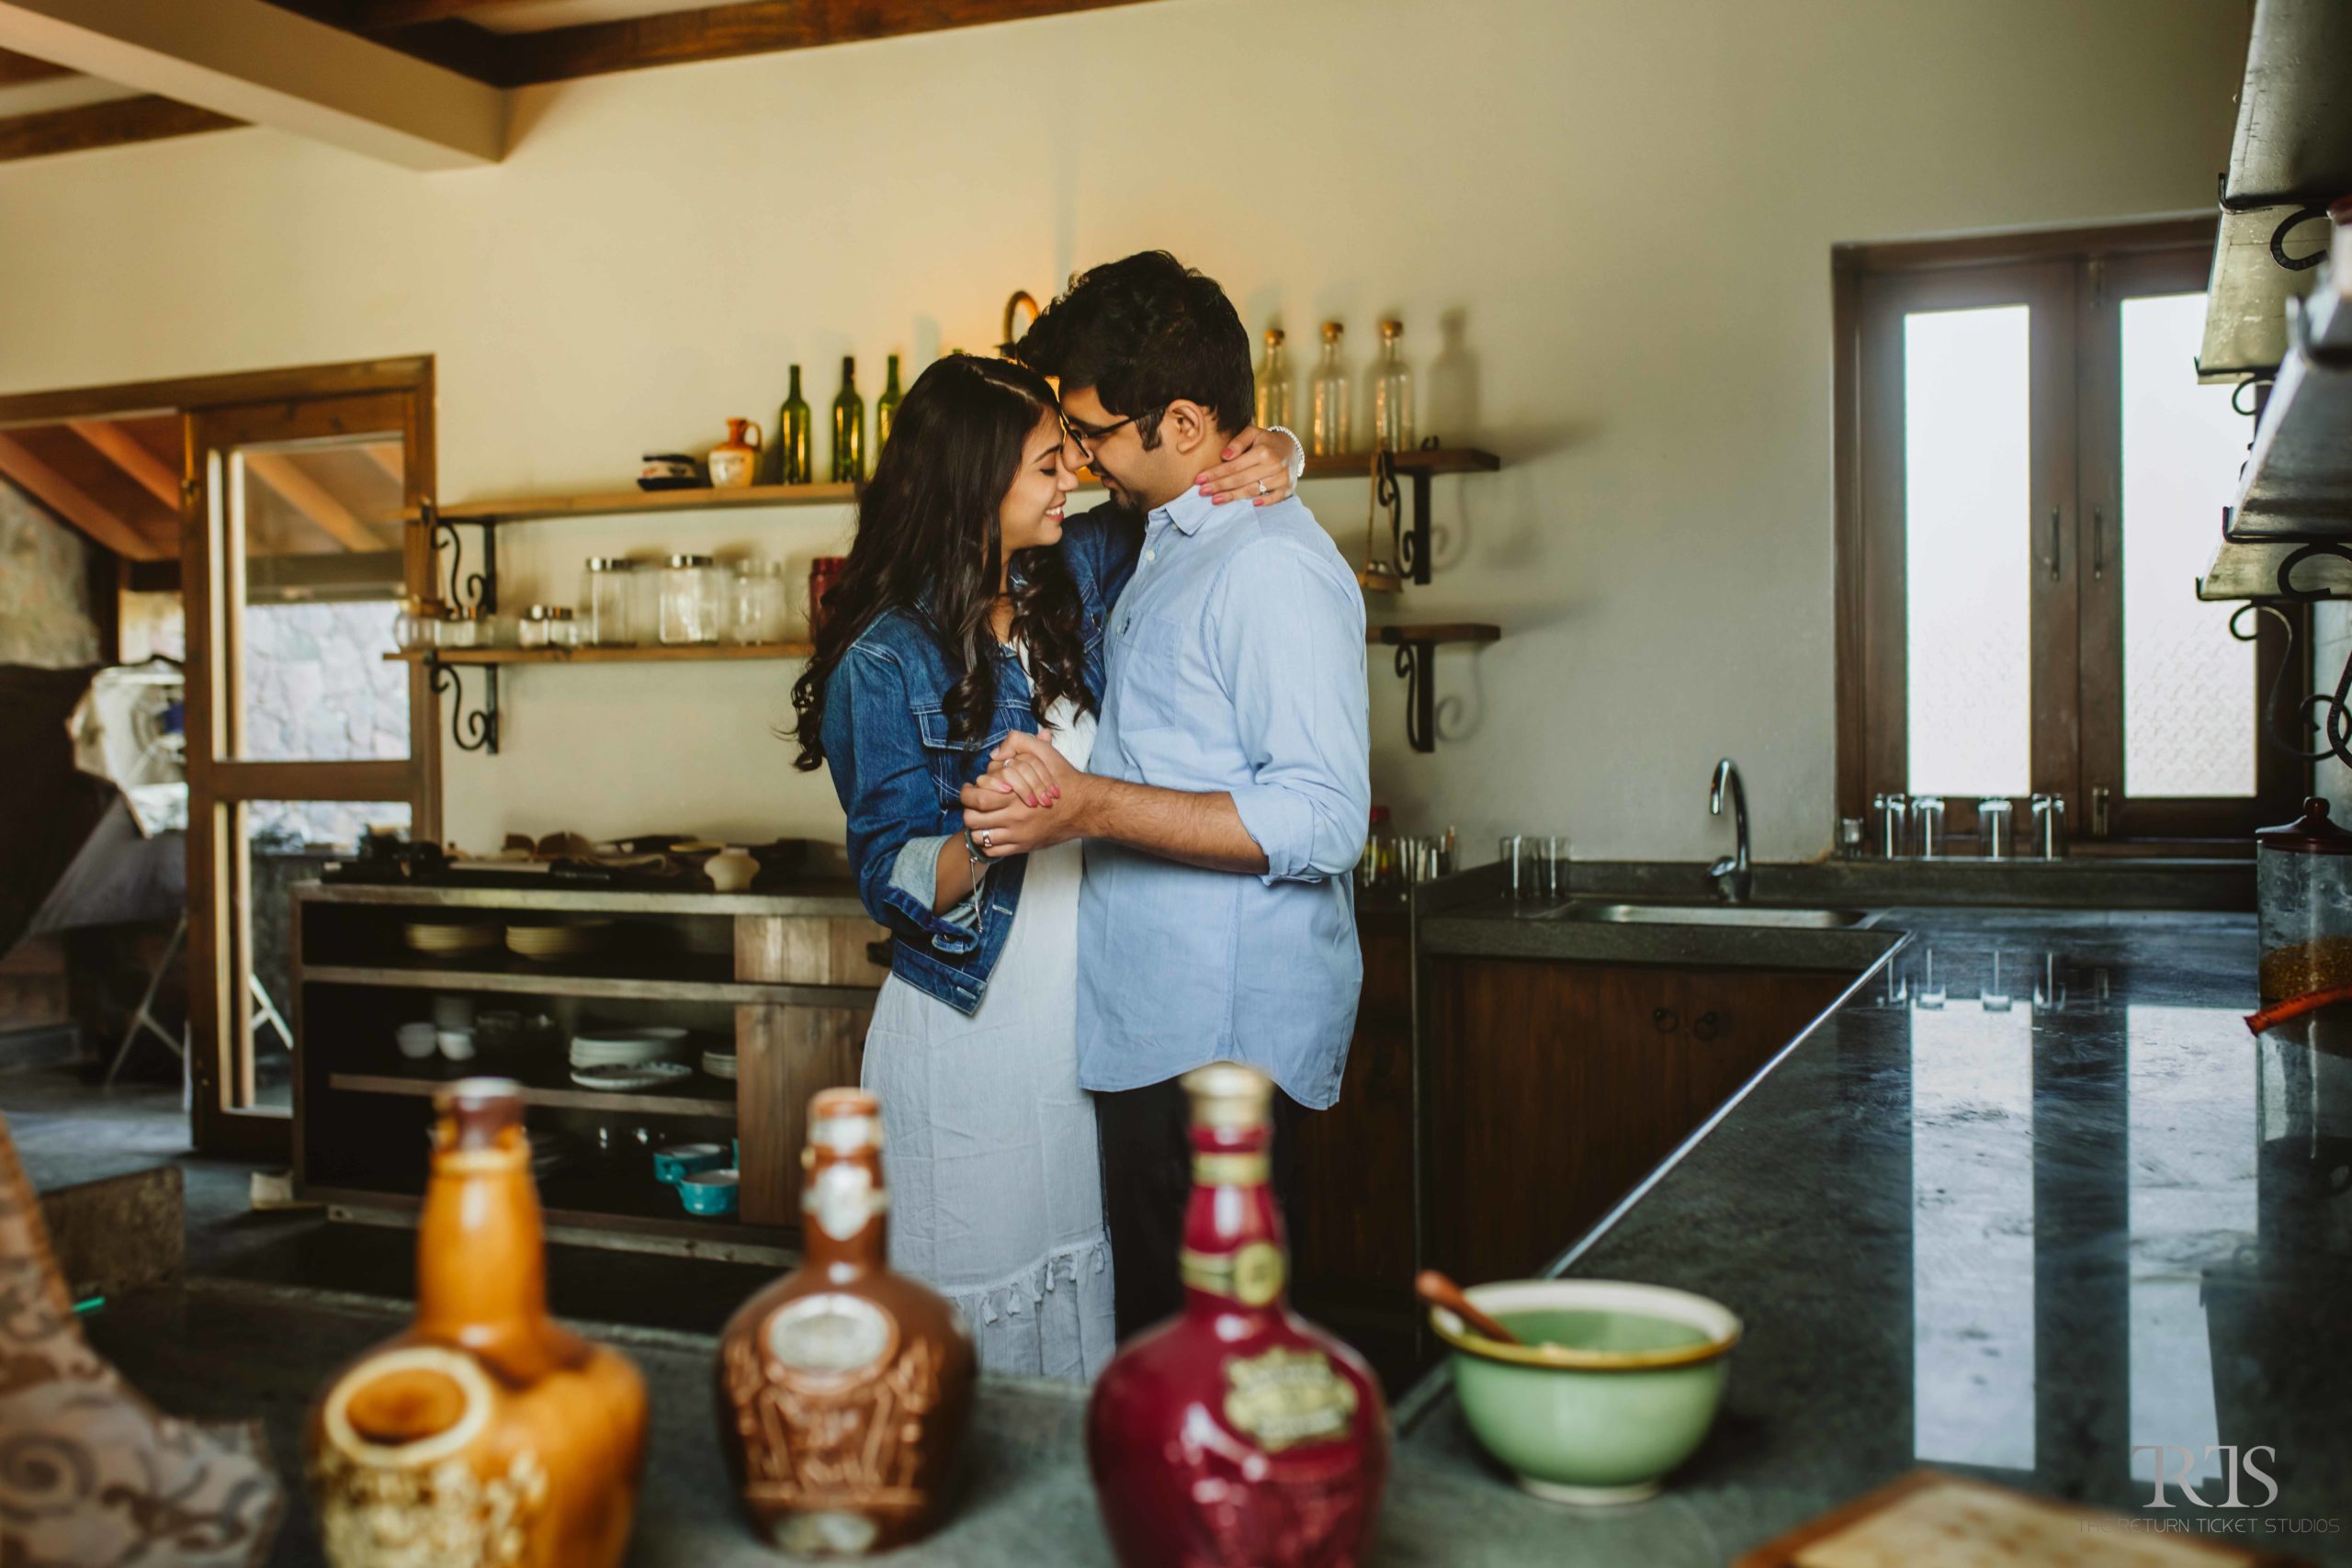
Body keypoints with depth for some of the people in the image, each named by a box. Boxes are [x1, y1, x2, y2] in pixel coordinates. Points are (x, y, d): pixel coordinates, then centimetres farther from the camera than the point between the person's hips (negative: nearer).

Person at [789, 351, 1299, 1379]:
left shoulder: (1072, 577, 3)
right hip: (970, 1041, -5)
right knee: (972, 1357, 6)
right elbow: (894, 885, -13)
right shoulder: (884, 661, -12)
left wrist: (1266, 456, -5)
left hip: (1088, 1028, 6)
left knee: (1088, 1329, 15)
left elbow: (1191, 472, 17)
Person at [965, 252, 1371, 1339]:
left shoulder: (1272, 565, -16)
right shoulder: (1169, 545, 16)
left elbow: (1323, 821, -24)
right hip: (1153, 1022, 10)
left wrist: (1091, 807, -28)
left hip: (1221, 1039, -10)